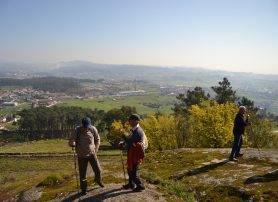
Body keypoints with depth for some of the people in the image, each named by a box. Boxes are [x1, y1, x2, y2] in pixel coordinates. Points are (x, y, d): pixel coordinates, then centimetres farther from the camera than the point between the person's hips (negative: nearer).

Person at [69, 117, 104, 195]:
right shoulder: (77, 131, -17)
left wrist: (96, 149, 0)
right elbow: (70, 142, -12)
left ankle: (98, 180, 42)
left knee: (97, 170, 9)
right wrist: (73, 144, -34)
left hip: (92, 154, 2)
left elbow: (97, 139, 6)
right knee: (82, 173, 5)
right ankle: (83, 189, 28)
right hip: (81, 155, -2)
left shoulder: (93, 129, -11)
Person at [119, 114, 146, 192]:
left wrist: (123, 135, -18)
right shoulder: (134, 129, 7)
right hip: (132, 153, 10)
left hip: (135, 155, -10)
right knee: (130, 169, 22)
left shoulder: (137, 131, -25)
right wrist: (123, 142, 3)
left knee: (133, 171, 1)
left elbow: (130, 142, -26)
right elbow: (130, 140, 19)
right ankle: (131, 184, 39)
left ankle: (140, 186, 19)